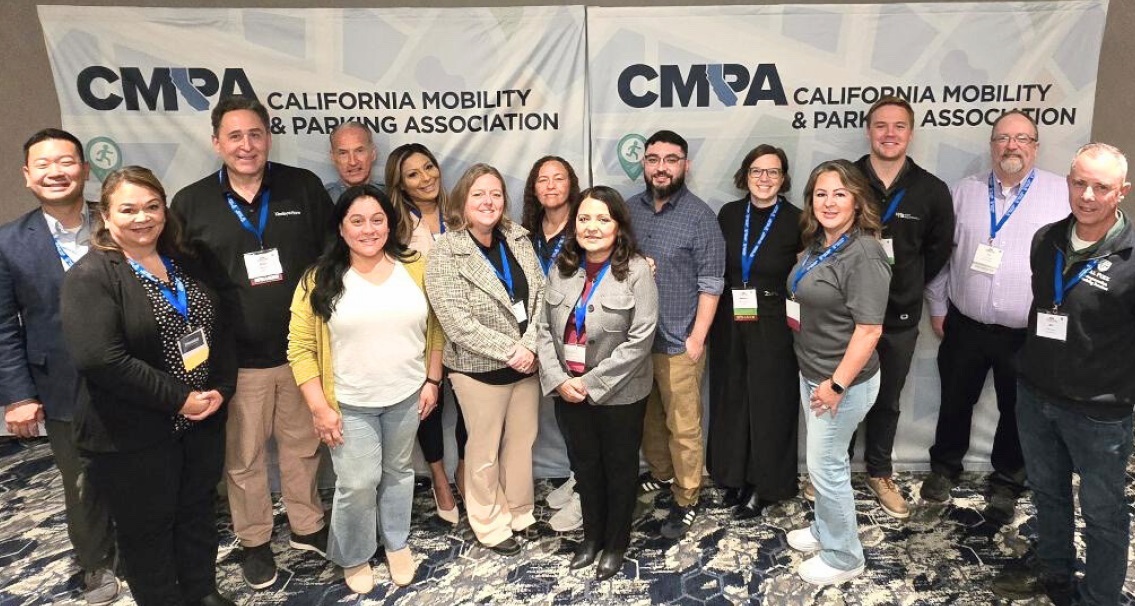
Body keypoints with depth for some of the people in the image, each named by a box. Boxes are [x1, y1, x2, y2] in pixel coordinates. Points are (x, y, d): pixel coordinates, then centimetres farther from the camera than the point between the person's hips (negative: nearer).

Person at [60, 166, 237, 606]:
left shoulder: (185, 265, 7)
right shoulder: (91, 276, -14)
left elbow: (219, 330, 10)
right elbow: (100, 359, -25)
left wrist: (222, 388, -5)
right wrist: (177, 399, -21)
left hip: (201, 420, 6)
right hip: (134, 436, -6)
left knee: (199, 513, 21)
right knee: (147, 529, 11)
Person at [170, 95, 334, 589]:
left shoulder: (305, 188, -2)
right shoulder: (191, 204, -3)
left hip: (303, 349, 1)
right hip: (233, 359, -1)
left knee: (303, 445, 17)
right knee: (243, 457, 13)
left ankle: (307, 526, 39)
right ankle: (254, 541, 35)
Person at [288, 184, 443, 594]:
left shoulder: (415, 267, -3)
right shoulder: (320, 279, -10)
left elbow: (435, 328, 5)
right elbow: (301, 348, -9)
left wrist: (432, 380, 2)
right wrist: (319, 408, -12)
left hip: (407, 396, 3)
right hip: (350, 404, -2)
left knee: (398, 472, 18)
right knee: (357, 483, 2)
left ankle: (397, 542, 39)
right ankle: (353, 558, 27)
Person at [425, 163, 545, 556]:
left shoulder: (518, 239, 2)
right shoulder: (445, 252, -13)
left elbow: (541, 296, 0)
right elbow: (456, 322, -19)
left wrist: (530, 346, -14)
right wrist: (510, 351, -18)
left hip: (527, 361, 5)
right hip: (479, 368, -5)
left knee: (523, 441, 17)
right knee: (485, 450, 10)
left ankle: (520, 513, 37)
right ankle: (491, 526, 29)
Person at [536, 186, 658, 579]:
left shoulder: (636, 271, -14)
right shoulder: (562, 269, 0)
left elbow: (640, 339, -19)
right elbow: (545, 329, 1)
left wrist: (592, 383, -18)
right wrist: (558, 379, -12)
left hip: (619, 393, -4)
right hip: (567, 392, 4)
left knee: (619, 468, 15)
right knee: (584, 465, 20)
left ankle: (616, 543, 36)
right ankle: (592, 535, 42)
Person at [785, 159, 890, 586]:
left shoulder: (864, 254, -22)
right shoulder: (818, 244, 6)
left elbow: (869, 329, -24)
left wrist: (838, 383, -22)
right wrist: (794, 314, 7)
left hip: (843, 380, -8)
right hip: (812, 372, 8)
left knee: (825, 465, 3)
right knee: (825, 459, 21)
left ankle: (844, 558, 21)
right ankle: (824, 530, 40)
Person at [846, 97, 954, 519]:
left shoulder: (932, 191, -5)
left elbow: (938, 249, 9)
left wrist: (908, 285, 7)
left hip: (899, 318, 2)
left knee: (886, 401, 16)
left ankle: (880, 474, 34)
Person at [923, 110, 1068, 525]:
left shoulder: (1063, 194, -5)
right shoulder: (966, 191, 3)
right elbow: (941, 252, 7)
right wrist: (937, 307, 6)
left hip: (1029, 333, -2)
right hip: (965, 325, 2)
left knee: (1017, 412, 13)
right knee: (955, 402, 16)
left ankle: (1006, 484, 33)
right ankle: (944, 468, 37)